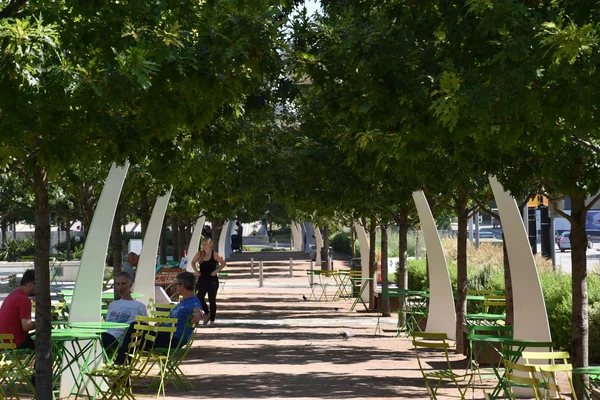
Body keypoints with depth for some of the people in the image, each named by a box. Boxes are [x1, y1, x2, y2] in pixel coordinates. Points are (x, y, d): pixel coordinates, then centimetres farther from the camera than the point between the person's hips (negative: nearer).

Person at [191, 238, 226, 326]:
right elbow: (193, 262, 14)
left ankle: (212, 320, 14)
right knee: (200, 298, -5)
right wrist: (196, 270, -3)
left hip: (212, 280, -2)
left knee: (212, 300, 3)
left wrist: (217, 270, -13)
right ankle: (207, 313, 24)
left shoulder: (214, 254, -7)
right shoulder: (199, 254, -1)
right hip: (202, 280, 3)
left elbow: (223, 263, 1)